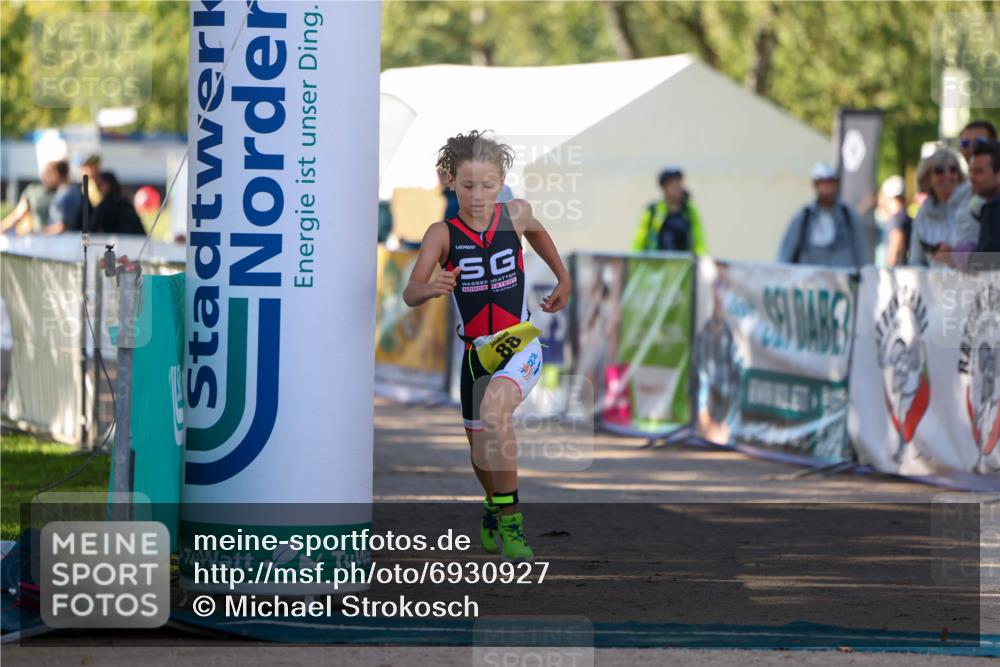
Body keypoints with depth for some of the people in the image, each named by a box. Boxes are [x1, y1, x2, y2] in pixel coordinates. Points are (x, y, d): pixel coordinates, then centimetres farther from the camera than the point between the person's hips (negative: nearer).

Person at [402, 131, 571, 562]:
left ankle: (509, 519, -23)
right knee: (481, 451, 15)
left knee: (494, 409, -31)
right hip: (476, 352, 2)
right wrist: (432, 288, -44)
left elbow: (537, 232, 21)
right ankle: (494, 509, 49)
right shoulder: (442, 233, -11)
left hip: (521, 346, -2)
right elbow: (410, 293, -23)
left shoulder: (516, 214, -5)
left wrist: (563, 279, 28)